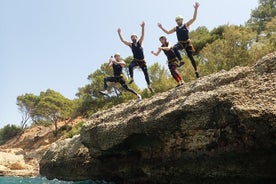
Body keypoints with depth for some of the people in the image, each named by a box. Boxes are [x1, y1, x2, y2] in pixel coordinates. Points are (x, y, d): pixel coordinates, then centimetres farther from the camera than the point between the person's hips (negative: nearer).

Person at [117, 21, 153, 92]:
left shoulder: (139, 43, -3)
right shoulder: (131, 45, -1)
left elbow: (142, 35, -15)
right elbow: (122, 40, -5)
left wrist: (143, 27, -28)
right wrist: (119, 33, -13)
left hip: (142, 61, 0)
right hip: (135, 60, 0)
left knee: (146, 73, 6)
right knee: (130, 66, -33)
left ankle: (149, 85, 20)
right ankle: (132, 78, -22)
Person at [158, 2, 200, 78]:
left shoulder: (186, 25, 3)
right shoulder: (176, 28, 16)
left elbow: (194, 18, -7)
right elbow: (168, 32, 24)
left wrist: (196, 9, -17)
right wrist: (161, 28, 16)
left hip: (187, 43, -3)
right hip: (180, 43, 3)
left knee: (190, 57, -2)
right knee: (174, 48, -32)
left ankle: (196, 71, 8)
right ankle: (181, 61, -30)